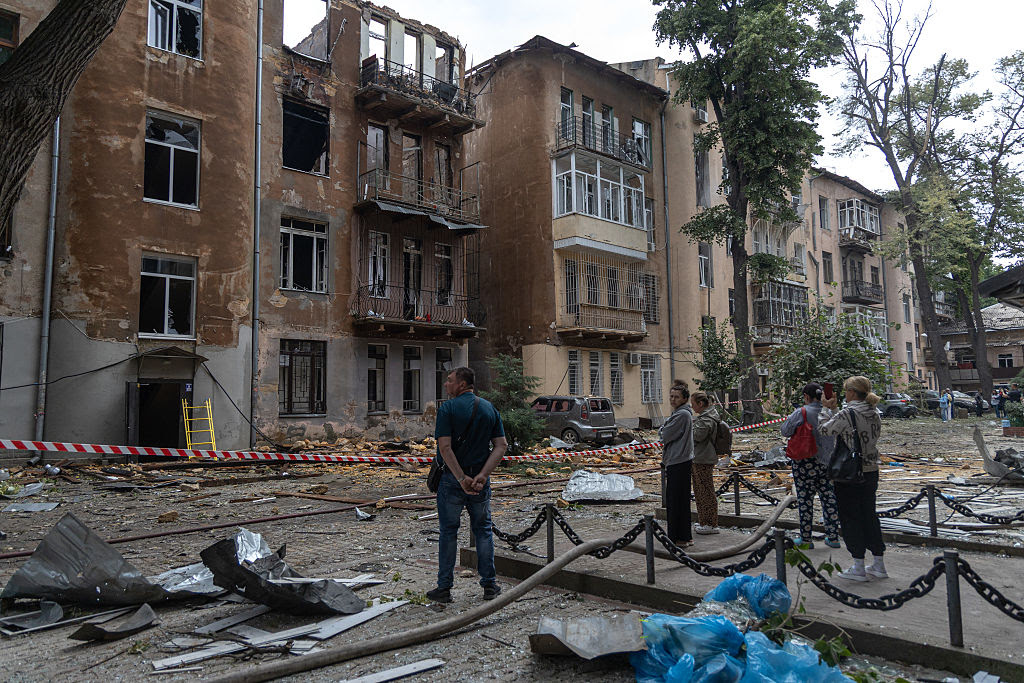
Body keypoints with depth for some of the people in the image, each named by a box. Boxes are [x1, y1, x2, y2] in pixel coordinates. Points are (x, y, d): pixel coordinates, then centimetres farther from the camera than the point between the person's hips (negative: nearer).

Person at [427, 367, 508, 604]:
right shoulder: (489, 408, 5)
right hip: (480, 479, 4)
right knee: (483, 530, 14)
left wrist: (461, 478, -19)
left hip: (452, 478, -3)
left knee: (448, 531, 8)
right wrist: (482, 475, -11)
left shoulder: (448, 408, -10)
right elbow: (501, 446, -2)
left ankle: (444, 588, 14)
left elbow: (445, 447, -19)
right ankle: (489, 585, 17)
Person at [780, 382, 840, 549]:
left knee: (805, 499, 3)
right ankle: (833, 537, 18)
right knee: (829, 498, 12)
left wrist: (789, 418, 4)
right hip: (826, 462, 5)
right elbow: (834, 434, 15)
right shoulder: (829, 412, 2)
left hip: (806, 462, -5)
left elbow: (785, 431, -13)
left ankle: (806, 539, 9)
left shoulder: (802, 412, -15)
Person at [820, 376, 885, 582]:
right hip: (871, 471, 7)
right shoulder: (874, 414, 5)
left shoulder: (846, 414, -18)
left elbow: (824, 430, -8)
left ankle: (859, 567, 7)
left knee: (849, 517, 3)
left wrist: (828, 410, 5)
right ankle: (879, 565, 22)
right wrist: (834, 410, 15)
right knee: (869, 515, 16)